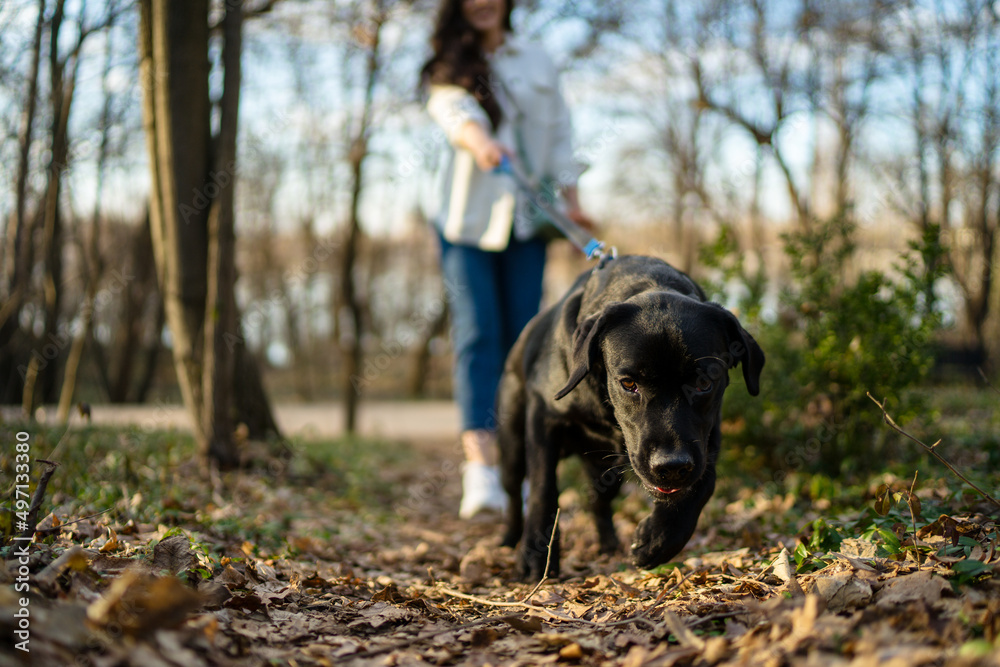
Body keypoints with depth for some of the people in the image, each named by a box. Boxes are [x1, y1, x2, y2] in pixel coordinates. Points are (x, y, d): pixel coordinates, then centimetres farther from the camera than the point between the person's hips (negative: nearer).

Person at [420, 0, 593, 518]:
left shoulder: (538, 63, 14)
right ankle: (480, 469, -23)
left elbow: (559, 132, 15)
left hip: (525, 222, 3)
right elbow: (455, 112, -19)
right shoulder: (450, 69, 3)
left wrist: (570, 199, 4)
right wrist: (479, 141, -41)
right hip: (467, 222, -3)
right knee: (476, 336, -14)